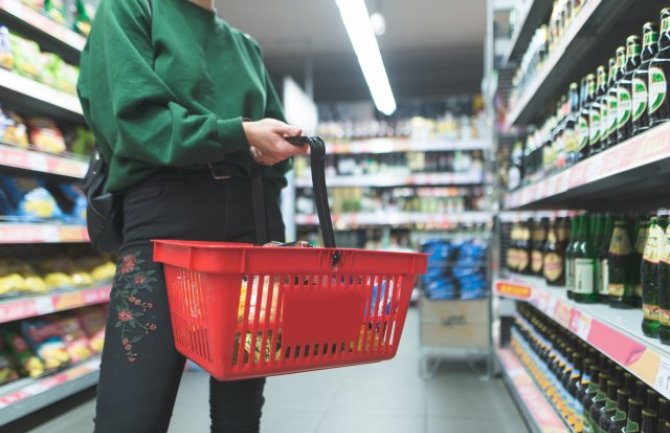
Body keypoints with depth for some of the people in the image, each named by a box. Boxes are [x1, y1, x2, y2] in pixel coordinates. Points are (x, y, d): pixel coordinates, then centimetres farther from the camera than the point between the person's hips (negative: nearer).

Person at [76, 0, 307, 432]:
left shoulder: (247, 46, 22)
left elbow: (279, 133, 23)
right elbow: (135, 117, -7)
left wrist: (276, 148, 0)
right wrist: (239, 134, -11)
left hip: (254, 220, 5)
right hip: (166, 213, -4)